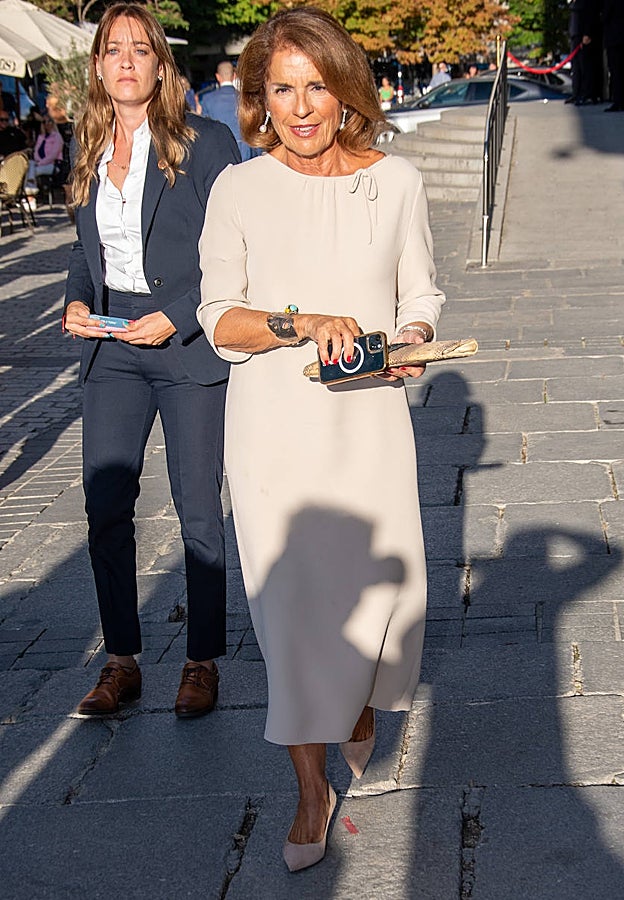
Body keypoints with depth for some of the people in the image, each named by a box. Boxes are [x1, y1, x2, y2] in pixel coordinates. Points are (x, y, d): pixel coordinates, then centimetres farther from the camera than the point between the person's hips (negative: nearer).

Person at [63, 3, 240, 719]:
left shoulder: (206, 144, -6)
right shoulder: (90, 152, 10)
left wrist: (175, 317, -17)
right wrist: (76, 303, 0)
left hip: (189, 346, -5)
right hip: (112, 346, 5)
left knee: (198, 511, 3)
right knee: (105, 507, 4)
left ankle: (203, 662, 18)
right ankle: (121, 662, 18)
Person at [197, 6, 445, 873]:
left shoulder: (396, 181, 0)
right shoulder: (238, 189, -3)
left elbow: (422, 299, 8)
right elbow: (219, 319, -4)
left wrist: (410, 343, -13)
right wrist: (300, 323, -21)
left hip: (368, 418, 1)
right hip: (273, 421, -1)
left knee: (381, 584, 6)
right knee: (290, 598, 0)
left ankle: (362, 700, 42)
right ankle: (311, 787, 16)